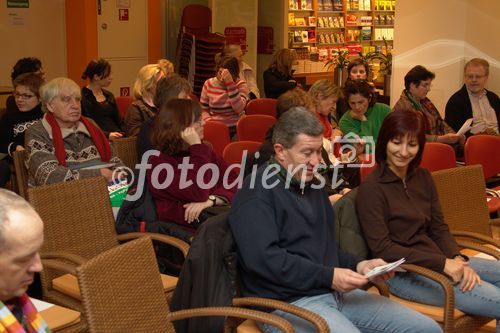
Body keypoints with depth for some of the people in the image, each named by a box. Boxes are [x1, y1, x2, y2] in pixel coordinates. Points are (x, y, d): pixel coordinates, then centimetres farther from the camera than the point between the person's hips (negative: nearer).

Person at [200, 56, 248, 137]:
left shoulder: (240, 85, -2)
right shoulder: (209, 84, 5)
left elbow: (239, 109, -19)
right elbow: (203, 110, 10)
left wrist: (230, 83, -21)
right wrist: (209, 121, -11)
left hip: (236, 131, -2)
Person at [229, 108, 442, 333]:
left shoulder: (313, 183, 20)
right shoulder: (257, 191, -9)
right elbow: (263, 258, -21)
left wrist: (359, 265, 7)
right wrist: (329, 276, -19)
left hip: (334, 293, 9)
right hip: (287, 303, -9)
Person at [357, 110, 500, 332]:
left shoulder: (423, 177, 8)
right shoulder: (371, 188, -15)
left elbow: (439, 228, 9)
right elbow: (382, 249, -18)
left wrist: (457, 259, -11)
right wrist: (442, 264, -20)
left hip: (438, 259, 8)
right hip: (403, 272, -8)